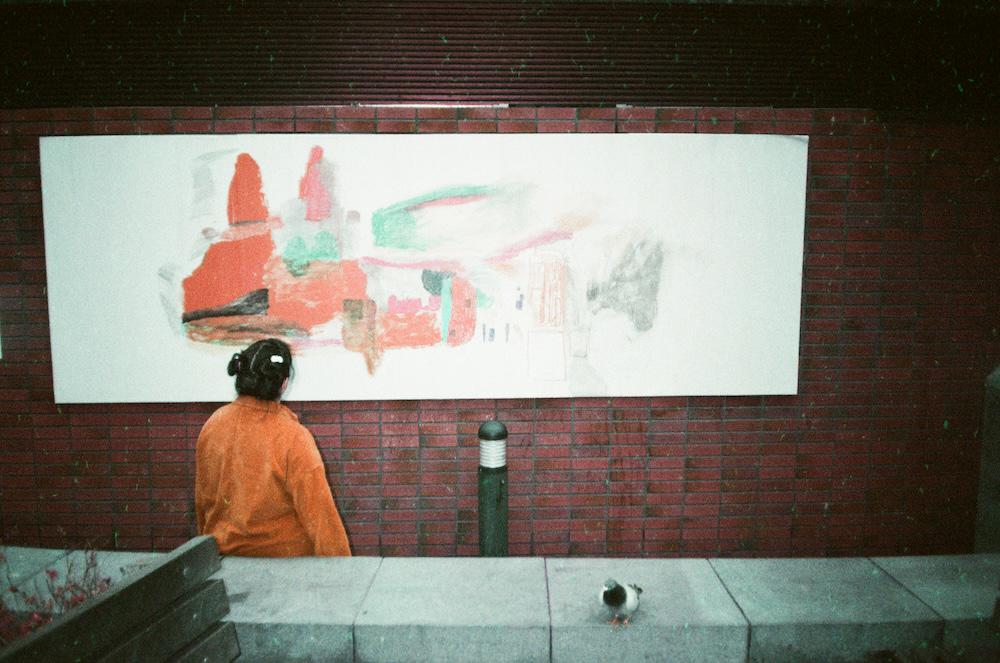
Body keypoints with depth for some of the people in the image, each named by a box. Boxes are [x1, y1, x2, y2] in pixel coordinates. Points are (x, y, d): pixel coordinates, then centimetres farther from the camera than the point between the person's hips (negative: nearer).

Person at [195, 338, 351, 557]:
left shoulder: (212, 425, -7)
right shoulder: (293, 438, -23)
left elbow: (202, 498, 6)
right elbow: (319, 512, -21)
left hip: (223, 551, 6)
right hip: (284, 555, -5)